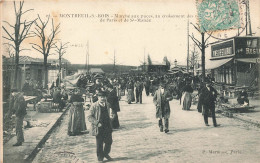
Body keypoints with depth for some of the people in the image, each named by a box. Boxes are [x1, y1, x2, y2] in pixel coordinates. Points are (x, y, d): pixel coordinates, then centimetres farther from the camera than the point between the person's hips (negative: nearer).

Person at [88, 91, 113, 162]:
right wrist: (97, 123, -21)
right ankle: (100, 158, 20)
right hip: (99, 128, -5)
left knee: (109, 141, 8)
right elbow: (90, 117, -11)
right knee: (99, 144, 4)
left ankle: (106, 154, 32)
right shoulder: (94, 106, -9)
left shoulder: (106, 105, 10)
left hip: (107, 128, 5)